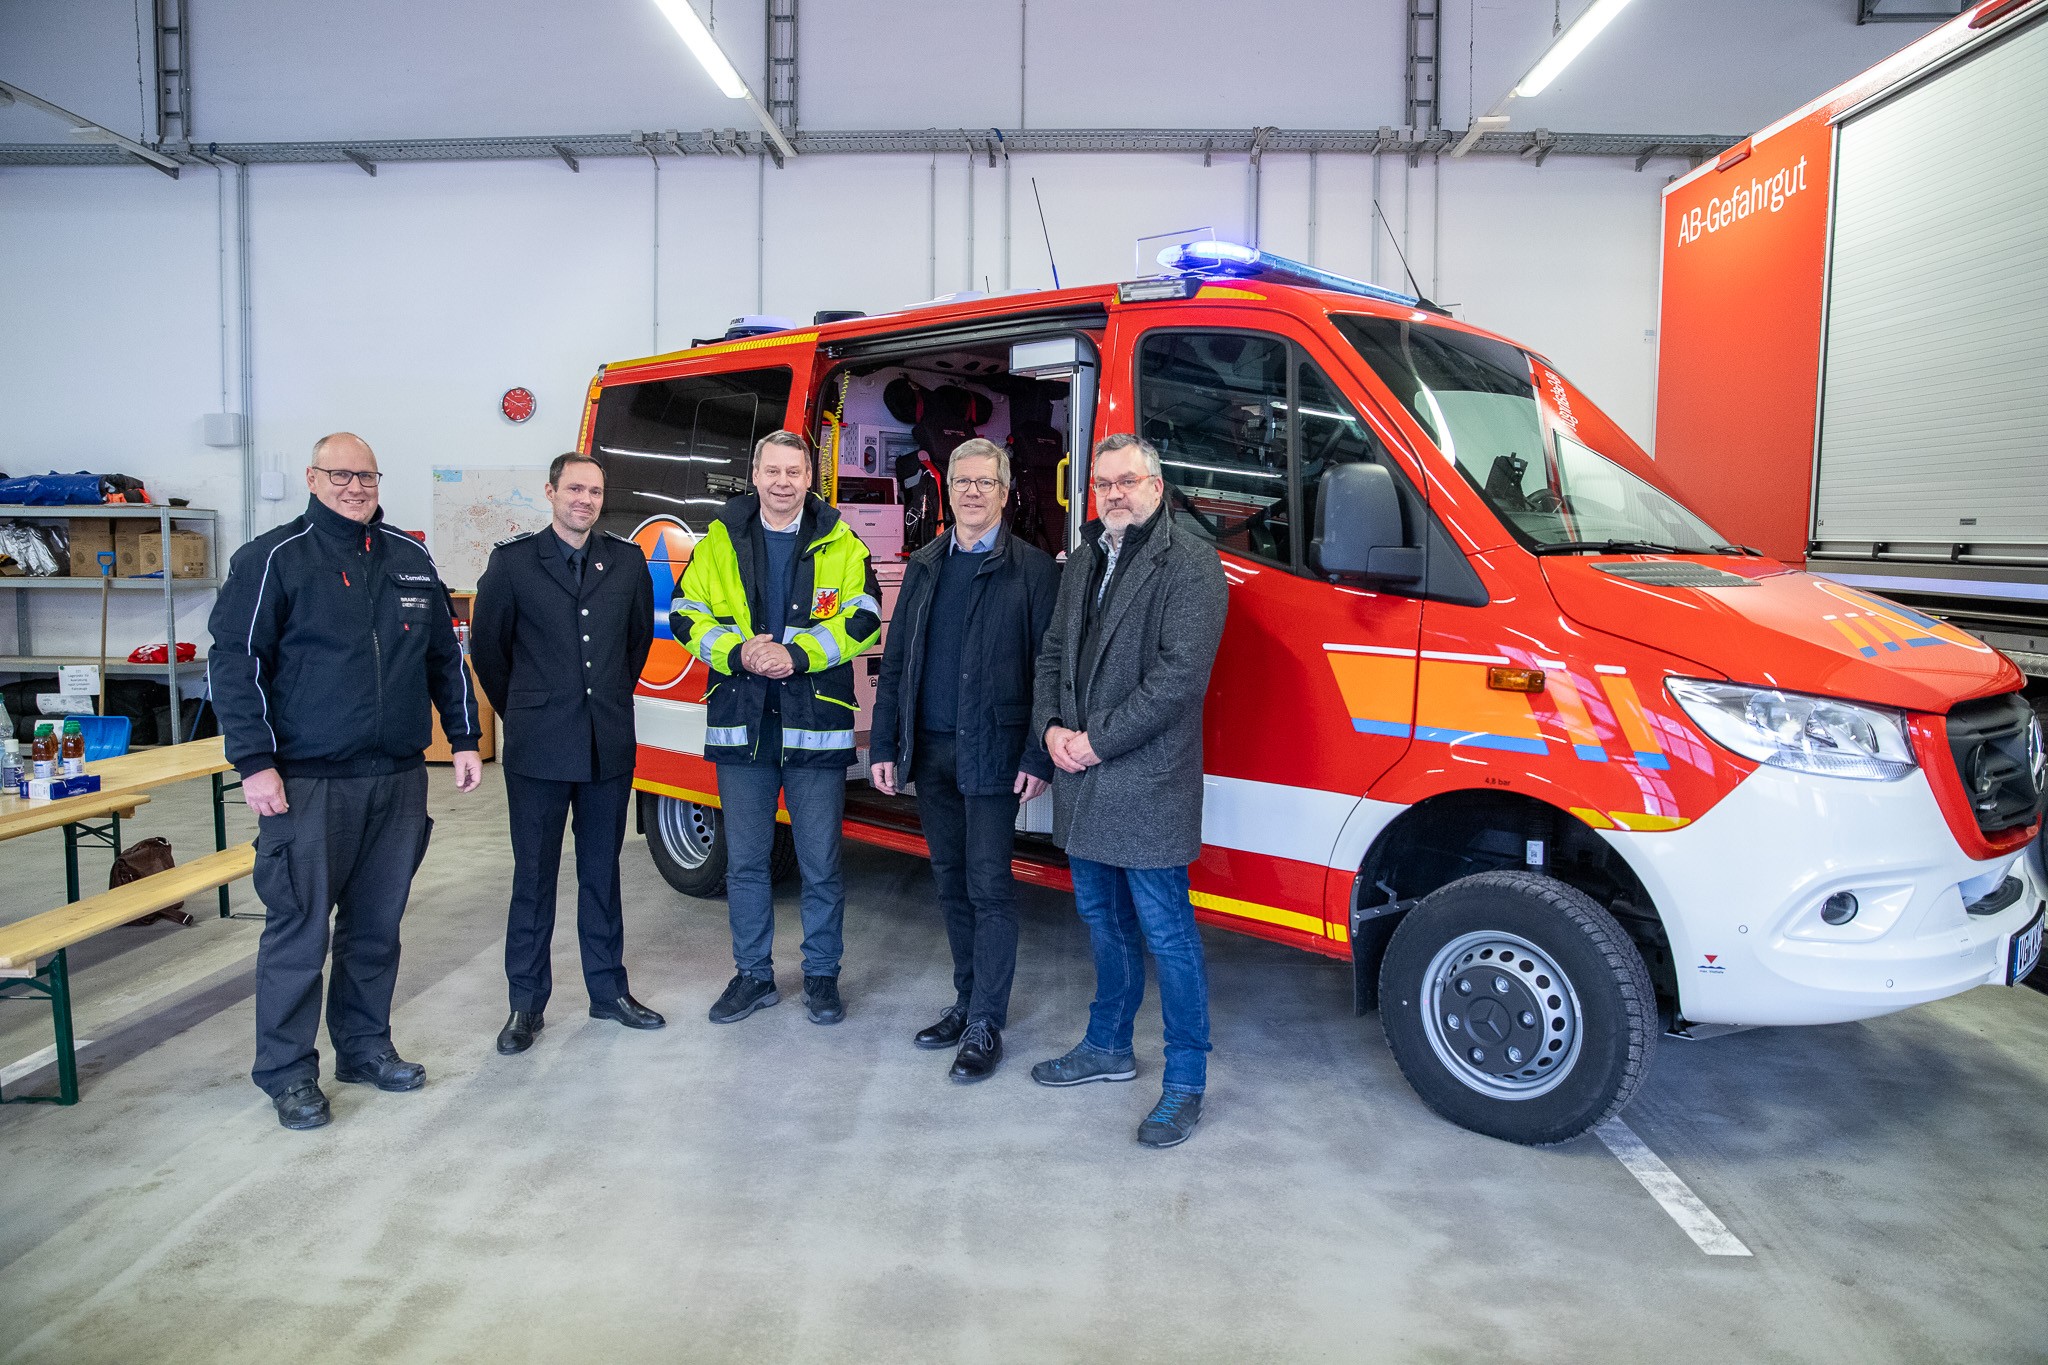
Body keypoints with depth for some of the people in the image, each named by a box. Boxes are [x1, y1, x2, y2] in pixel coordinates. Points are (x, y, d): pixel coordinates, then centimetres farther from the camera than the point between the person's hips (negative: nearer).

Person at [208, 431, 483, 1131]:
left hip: (400, 778, 5)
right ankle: (288, 1073, 13)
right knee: (299, 928, 0)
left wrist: (463, 740, 13)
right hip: (308, 782, -5)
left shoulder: (411, 559, 12)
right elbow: (234, 661, -7)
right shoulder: (274, 558, -4)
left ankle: (365, 1046, 27)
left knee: (378, 925, 13)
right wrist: (255, 762, -13)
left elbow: (446, 656, 18)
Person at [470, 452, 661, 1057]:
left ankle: (608, 990, 24)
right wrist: (521, 713, 10)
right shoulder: (512, 560, -3)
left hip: (609, 745, 3)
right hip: (538, 748, -2)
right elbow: (487, 645, 5)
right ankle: (527, 1003, 16)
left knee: (602, 870, 13)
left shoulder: (626, 559, 5)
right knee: (534, 876, 5)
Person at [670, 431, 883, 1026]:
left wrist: (797, 654, -17)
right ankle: (753, 974, 26)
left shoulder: (841, 545, 3)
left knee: (820, 863, 6)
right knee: (745, 860, 11)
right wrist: (738, 652, -14)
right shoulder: (720, 541, 7)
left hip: (817, 725, -2)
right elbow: (686, 614, 3)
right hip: (741, 723, 2)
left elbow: (862, 620, -5)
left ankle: (822, 974, 22)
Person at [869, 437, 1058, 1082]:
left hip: (992, 755, -5)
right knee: (953, 885, 15)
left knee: (989, 889, -2)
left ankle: (986, 1025, 8)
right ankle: (967, 1000, 29)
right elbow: (896, 661, 12)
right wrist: (883, 745, 7)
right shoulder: (924, 565, 12)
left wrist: (1037, 758, -13)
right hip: (929, 751, 5)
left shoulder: (1033, 569, -3)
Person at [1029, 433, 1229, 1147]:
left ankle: (1185, 1080, 13)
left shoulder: (1190, 564, -11)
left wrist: (1098, 739, -17)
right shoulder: (1083, 561, 15)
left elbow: (1181, 673, -19)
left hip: (1148, 783, -8)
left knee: (1166, 931, -1)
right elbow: (1053, 651, 18)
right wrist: (1052, 726, -1)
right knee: (1103, 918, 20)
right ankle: (1109, 1046, 37)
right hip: (1081, 780, 8)